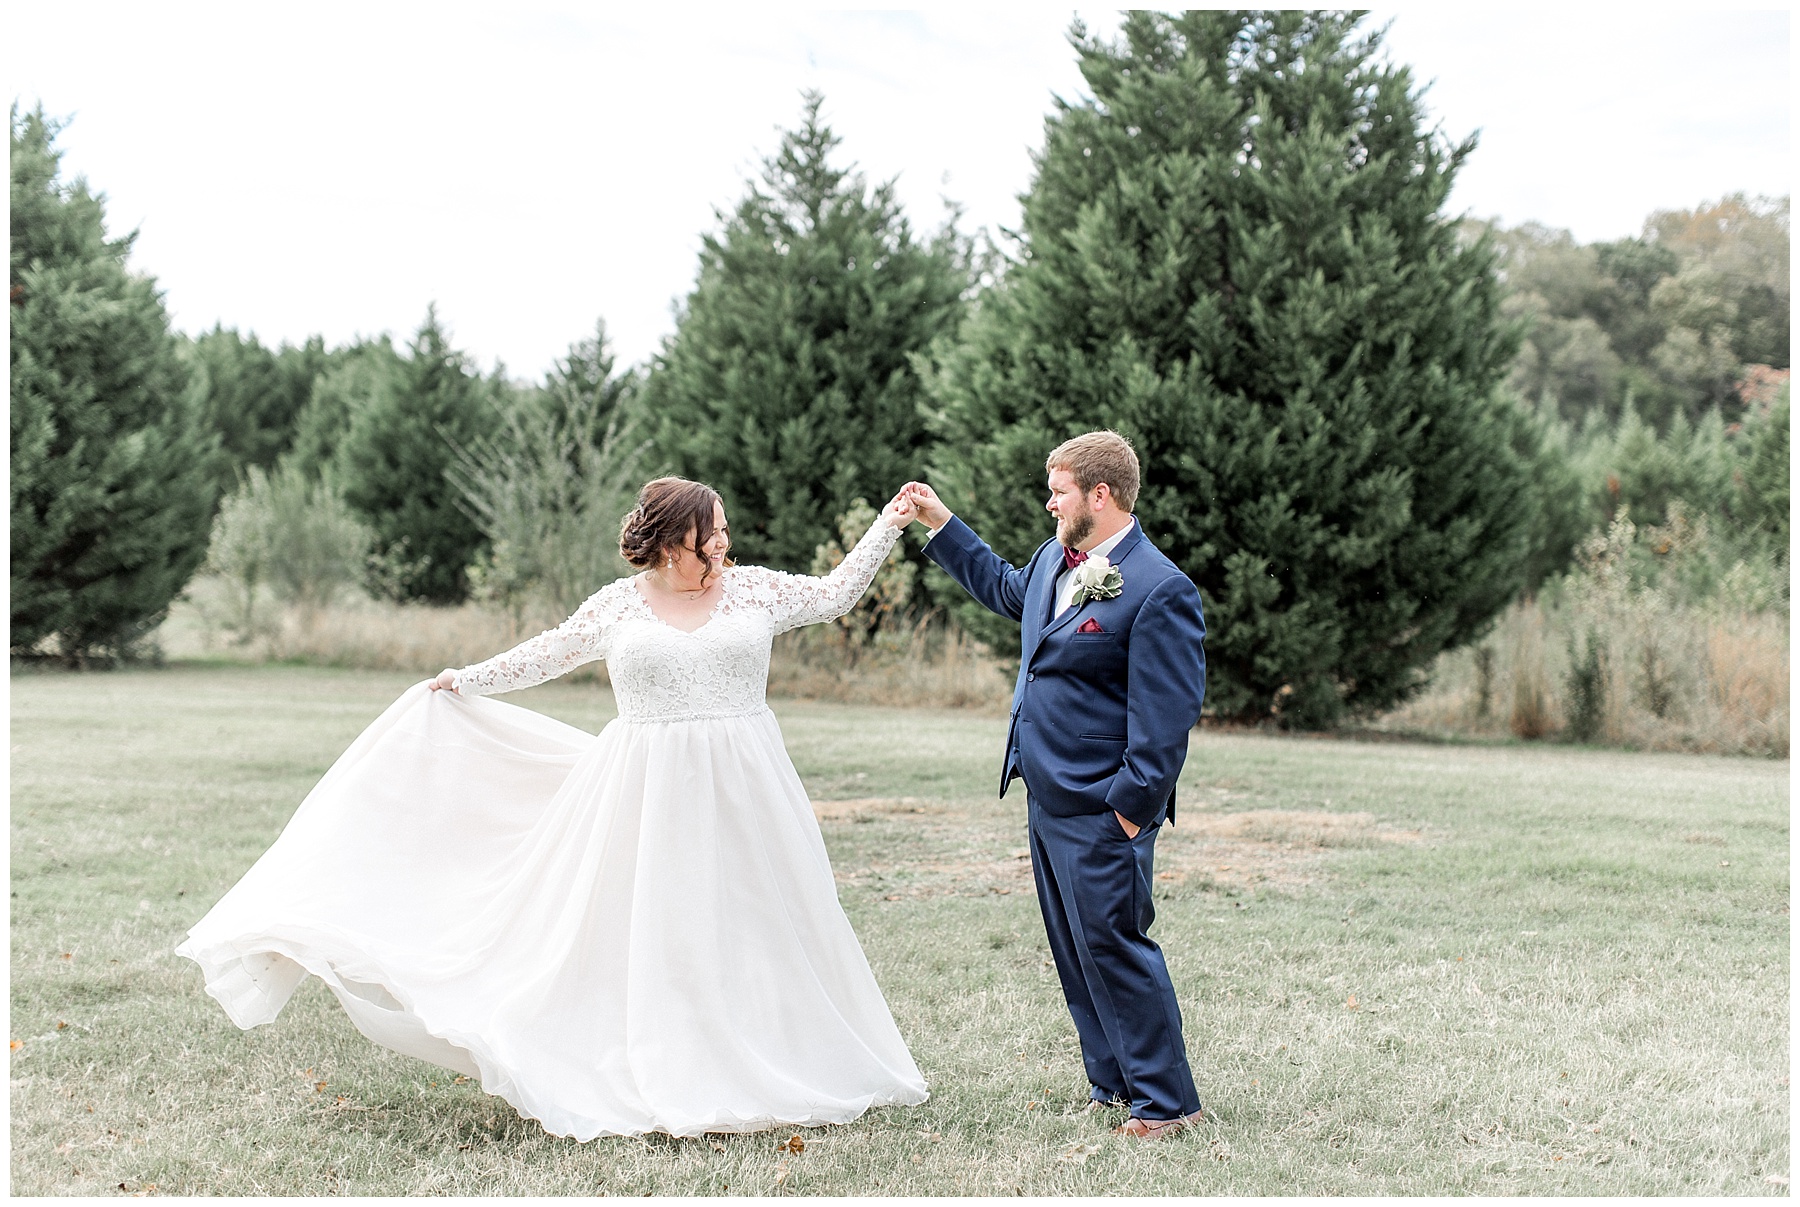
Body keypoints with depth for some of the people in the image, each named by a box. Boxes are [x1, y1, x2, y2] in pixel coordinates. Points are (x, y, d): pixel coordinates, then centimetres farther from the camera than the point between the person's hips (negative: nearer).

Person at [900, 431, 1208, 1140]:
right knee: (1075, 950, 15)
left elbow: (1168, 715, -19)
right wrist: (941, 524, 31)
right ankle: (1114, 1088, 26)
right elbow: (1003, 588, 34)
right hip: (1045, 794, 9)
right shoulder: (1054, 558, 10)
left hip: (1100, 809, -9)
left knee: (1112, 945, -6)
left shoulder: (1159, 590, -18)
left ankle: (1166, 1102, 6)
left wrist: (1133, 806, -20)